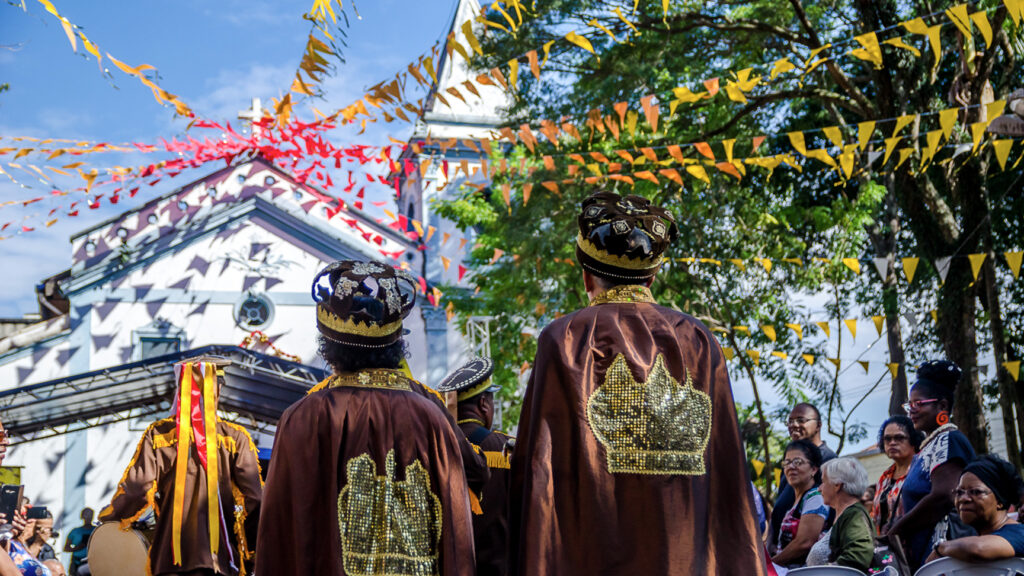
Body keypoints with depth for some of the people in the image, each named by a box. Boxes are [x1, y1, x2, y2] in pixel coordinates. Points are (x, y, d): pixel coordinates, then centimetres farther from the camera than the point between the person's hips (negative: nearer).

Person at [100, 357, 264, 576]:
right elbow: (254, 496, -3)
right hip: (220, 556, -1)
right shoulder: (235, 438, -2)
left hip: (170, 555, 1)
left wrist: (109, 517, 15)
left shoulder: (158, 434, 0)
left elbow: (136, 489, -4)